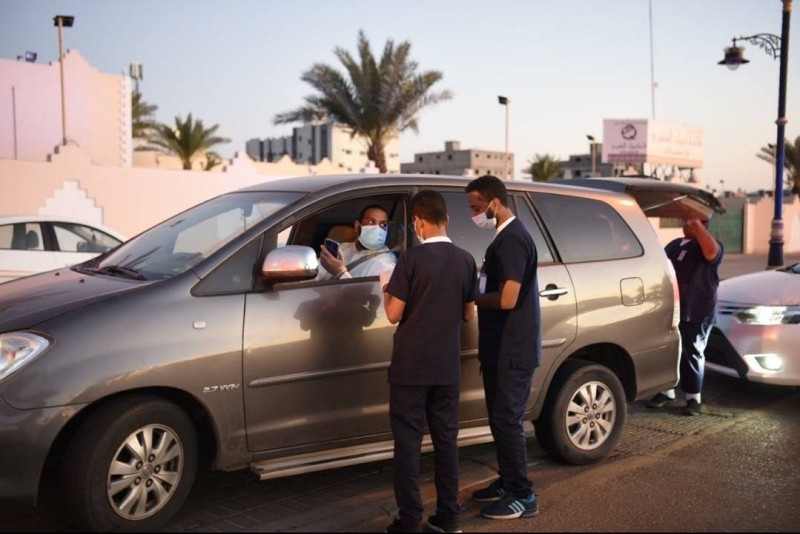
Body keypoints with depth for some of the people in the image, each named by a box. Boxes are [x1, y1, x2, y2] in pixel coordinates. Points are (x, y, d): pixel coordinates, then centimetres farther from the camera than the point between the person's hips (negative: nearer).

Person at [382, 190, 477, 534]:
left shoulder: (412, 259, -13)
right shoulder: (466, 260, 2)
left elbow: (394, 314, -11)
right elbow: (468, 313, 10)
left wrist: (388, 292, 8)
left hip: (411, 366, -4)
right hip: (448, 367, 5)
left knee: (408, 441, 3)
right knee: (446, 439, 12)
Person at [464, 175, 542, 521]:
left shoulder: (512, 239, -18)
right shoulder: (504, 237, 14)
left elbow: (507, 299, -25)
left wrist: (470, 297, -11)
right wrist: (475, 294, 3)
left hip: (513, 349, -10)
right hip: (501, 347, 10)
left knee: (507, 420, -3)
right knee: (499, 418, 16)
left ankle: (523, 496, 7)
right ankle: (507, 482, 28)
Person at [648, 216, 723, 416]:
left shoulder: (712, 245, -5)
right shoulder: (674, 245, 17)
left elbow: (711, 253, -30)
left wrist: (697, 225, -30)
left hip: (697, 313, -6)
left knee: (692, 354, 0)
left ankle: (694, 398, 9)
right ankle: (666, 392, 23)